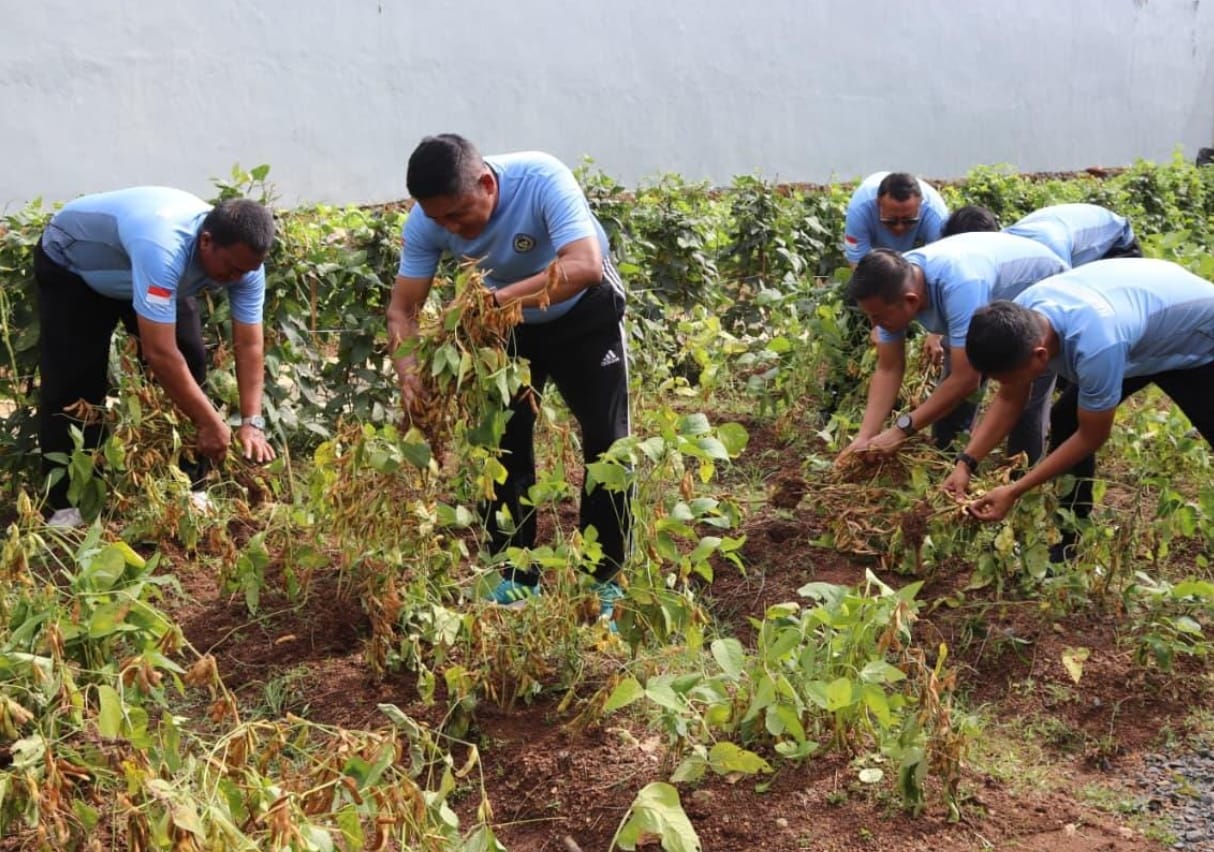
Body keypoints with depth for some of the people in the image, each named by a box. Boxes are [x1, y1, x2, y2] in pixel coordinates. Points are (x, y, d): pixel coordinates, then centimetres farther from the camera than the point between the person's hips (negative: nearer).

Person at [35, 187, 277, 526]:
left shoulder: (242, 258, -27)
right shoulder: (162, 249, -48)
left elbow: (249, 344, -21)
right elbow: (159, 353, -47)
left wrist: (252, 422, -30)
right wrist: (210, 423, -40)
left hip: (146, 270, 6)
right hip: (71, 264, -6)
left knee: (190, 362, -4)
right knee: (72, 384, -10)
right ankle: (67, 502, 1)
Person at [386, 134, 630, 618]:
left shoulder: (542, 180, -37)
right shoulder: (426, 221, -24)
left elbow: (586, 267, -49)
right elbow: (402, 309, -20)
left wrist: (499, 297, -59)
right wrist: (408, 373, -40)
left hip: (583, 311, -3)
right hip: (506, 322, 3)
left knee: (606, 442, -6)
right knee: (502, 442, 0)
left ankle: (603, 576, 8)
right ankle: (516, 574, 15)